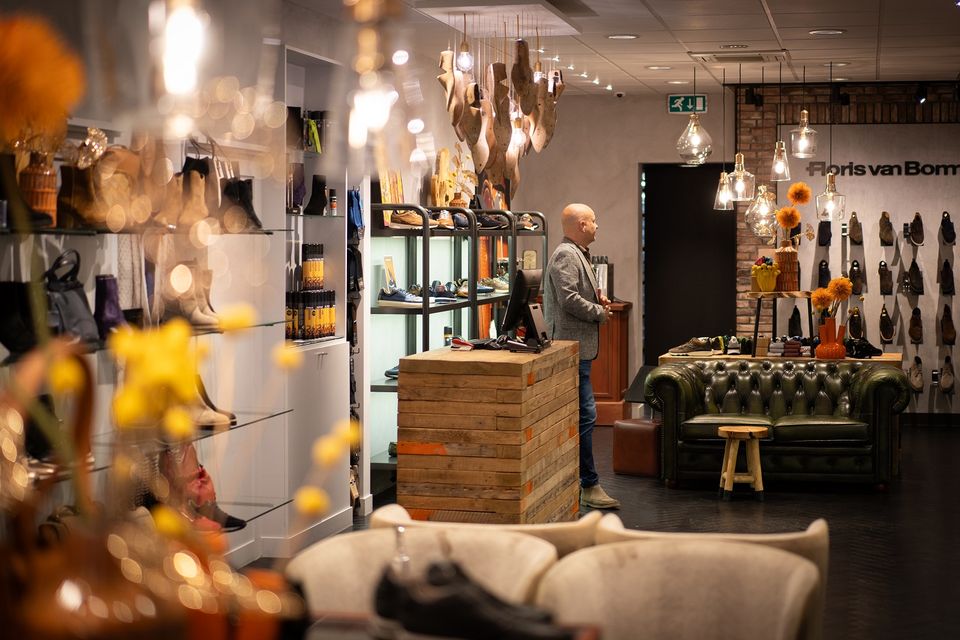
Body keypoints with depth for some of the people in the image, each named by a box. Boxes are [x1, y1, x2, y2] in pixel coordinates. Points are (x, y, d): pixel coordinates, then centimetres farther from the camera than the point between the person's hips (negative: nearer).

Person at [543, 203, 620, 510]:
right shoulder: (566, 256, -14)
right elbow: (569, 299, -23)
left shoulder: (577, 254, 20)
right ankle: (589, 485, -9)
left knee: (580, 415, 15)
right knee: (585, 415, -11)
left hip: (578, 348, 11)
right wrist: (600, 312, -10)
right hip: (573, 347, -11)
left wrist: (597, 297, 10)